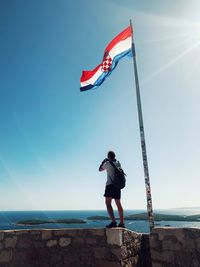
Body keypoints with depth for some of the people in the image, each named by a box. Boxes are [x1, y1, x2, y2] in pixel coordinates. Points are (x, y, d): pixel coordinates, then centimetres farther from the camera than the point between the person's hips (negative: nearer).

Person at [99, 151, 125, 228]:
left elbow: (100, 169, 13)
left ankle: (113, 222, -20)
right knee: (118, 204, 11)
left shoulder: (107, 163, -3)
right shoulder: (118, 163, 12)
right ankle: (122, 223, 13)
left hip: (110, 185, -6)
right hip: (118, 185, 7)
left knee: (108, 203, -8)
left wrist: (103, 161, 26)